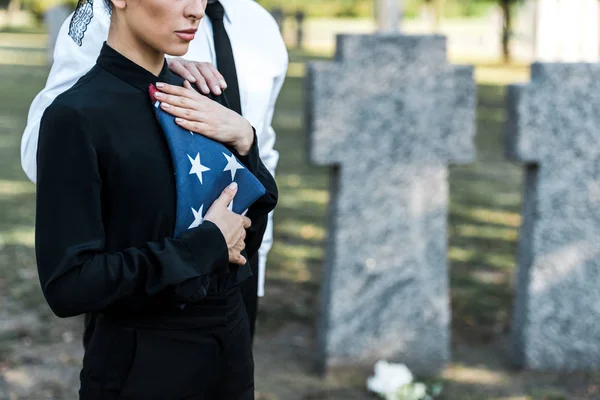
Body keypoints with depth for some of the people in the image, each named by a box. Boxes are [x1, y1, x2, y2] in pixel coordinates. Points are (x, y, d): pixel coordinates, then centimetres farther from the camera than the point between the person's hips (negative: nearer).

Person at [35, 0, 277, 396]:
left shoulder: (196, 103, 2)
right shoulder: (77, 116, -16)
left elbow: (249, 239, 3)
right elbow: (68, 284, -21)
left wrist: (243, 139, -11)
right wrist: (206, 244, -17)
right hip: (142, 363, -6)